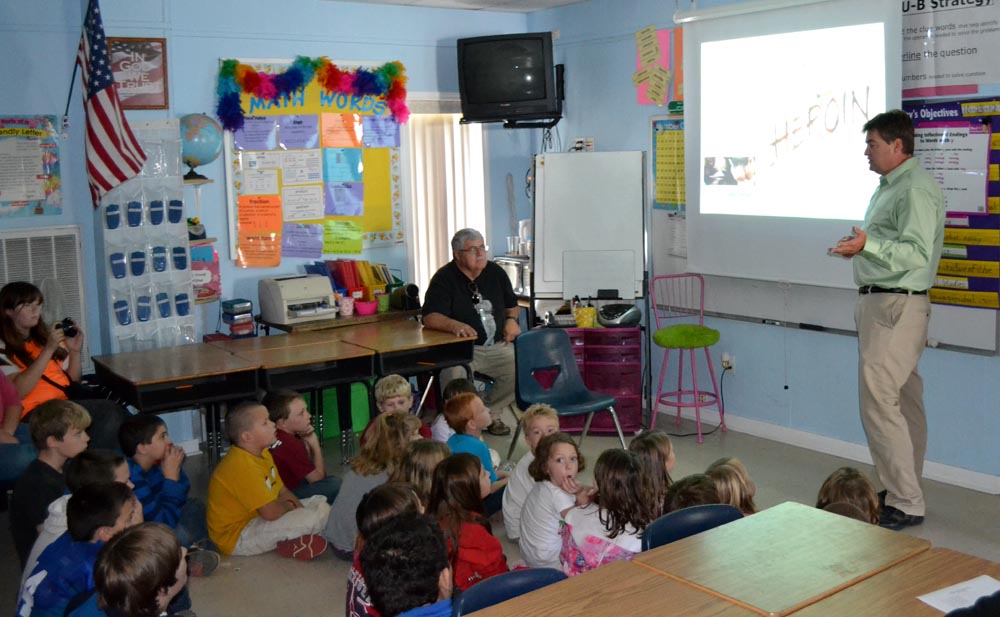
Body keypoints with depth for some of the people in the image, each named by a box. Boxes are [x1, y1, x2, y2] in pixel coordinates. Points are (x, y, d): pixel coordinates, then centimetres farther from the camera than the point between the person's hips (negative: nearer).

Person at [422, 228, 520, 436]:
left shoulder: (495, 272, 11)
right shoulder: (445, 278, -6)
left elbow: (512, 304, 27)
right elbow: (430, 318, -19)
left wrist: (512, 320, 4)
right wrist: (455, 325, -38)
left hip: (497, 347, 5)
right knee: (454, 375, -35)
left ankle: (490, 414, 7)